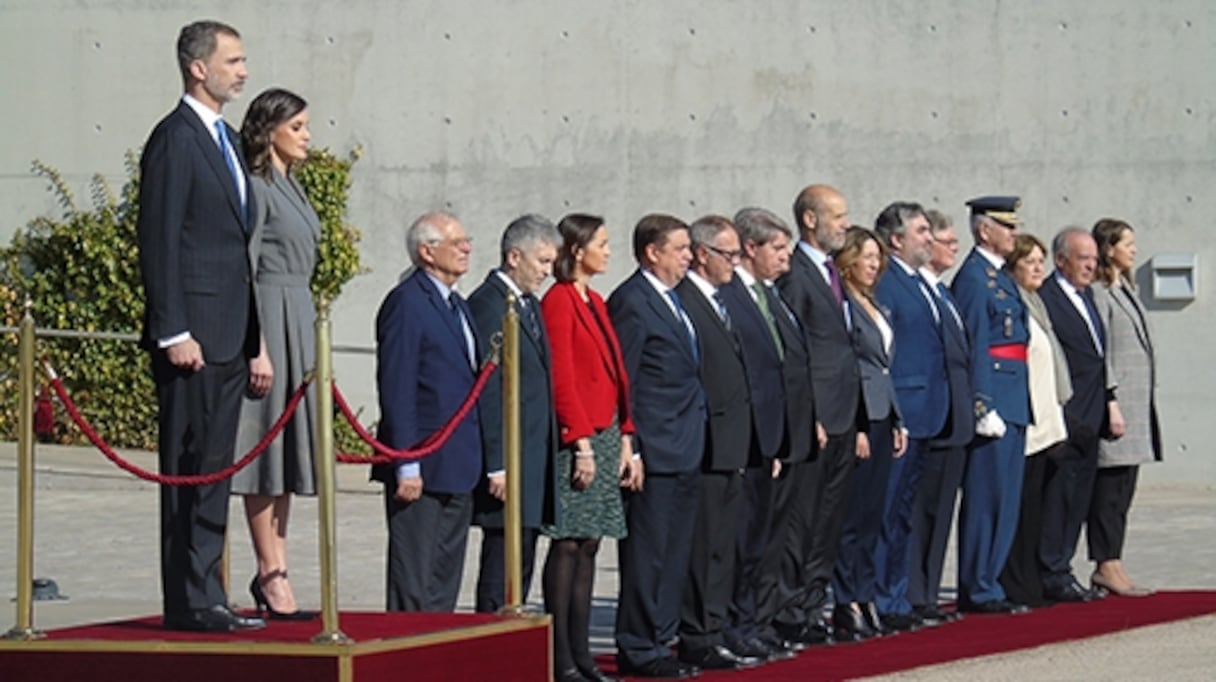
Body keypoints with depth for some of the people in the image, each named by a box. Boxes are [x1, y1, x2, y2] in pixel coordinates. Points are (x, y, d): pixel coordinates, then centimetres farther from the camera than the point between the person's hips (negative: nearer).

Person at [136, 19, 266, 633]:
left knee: (215, 470, 11)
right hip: (193, 337, -9)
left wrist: (255, 342, 18)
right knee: (192, 469, -6)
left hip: (229, 339, 9)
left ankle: (206, 598, 15)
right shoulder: (175, 139, -9)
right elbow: (158, 242, -14)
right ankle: (189, 604, -3)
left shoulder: (225, 140, 19)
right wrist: (173, 333, -19)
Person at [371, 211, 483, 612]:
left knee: (444, 583, 11)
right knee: (413, 587, -5)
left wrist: (474, 459, 16)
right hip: (423, 469, -9)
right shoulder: (407, 302, -11)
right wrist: (406, 466, -19)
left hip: (457, 468, 9)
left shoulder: (457, 306, 17)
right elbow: (395, 388, -15)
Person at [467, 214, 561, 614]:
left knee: (520, 568, 10)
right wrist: (497, 465, -20)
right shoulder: (487, 306, -13)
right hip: (509, 462, -9)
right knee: (502, 574, -7)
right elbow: (487, 392, -17)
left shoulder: (530, 305, 17)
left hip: (534, 460, 9)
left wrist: (548, 453, 17)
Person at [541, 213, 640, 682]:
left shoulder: (594, 302, 17)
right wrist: (582, 444, -17)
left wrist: (625, 440, 12)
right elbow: (561, 379, -15)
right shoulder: (559, 301, -10)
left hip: (604, 436, 9)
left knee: (589, 544, 9)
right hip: (576, 438, -9)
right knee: (568, 545, -7)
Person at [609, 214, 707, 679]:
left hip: (685, 449, 9)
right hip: (655, 449, -9)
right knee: (647, 550, -4)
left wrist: (695, 438, 16)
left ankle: (659, 640, 18)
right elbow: (621, 383, -14)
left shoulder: (674, 301, 16)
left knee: (674, 553, 11)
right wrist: (629, 450, -16)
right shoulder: (632, 302, -12)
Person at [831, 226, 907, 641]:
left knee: (871, 518, 11)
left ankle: (866, 601, 15)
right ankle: (847, 608, -2)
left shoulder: (874, 306, 17)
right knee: (852, 518, -6)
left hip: (881, 419, 9)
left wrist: (898, 422, 16)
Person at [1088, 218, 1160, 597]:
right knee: (1110, 488, -7)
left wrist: (1146, 402, 19)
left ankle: (1109, 564, 11)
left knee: (1122, 491, 9)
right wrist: (1111, 403, -18)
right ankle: (1107, 565, -5)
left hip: (1138, 403, 10)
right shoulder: (1098, 293, -11)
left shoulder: (1125, 289, 19)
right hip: (1116, 399, -9)